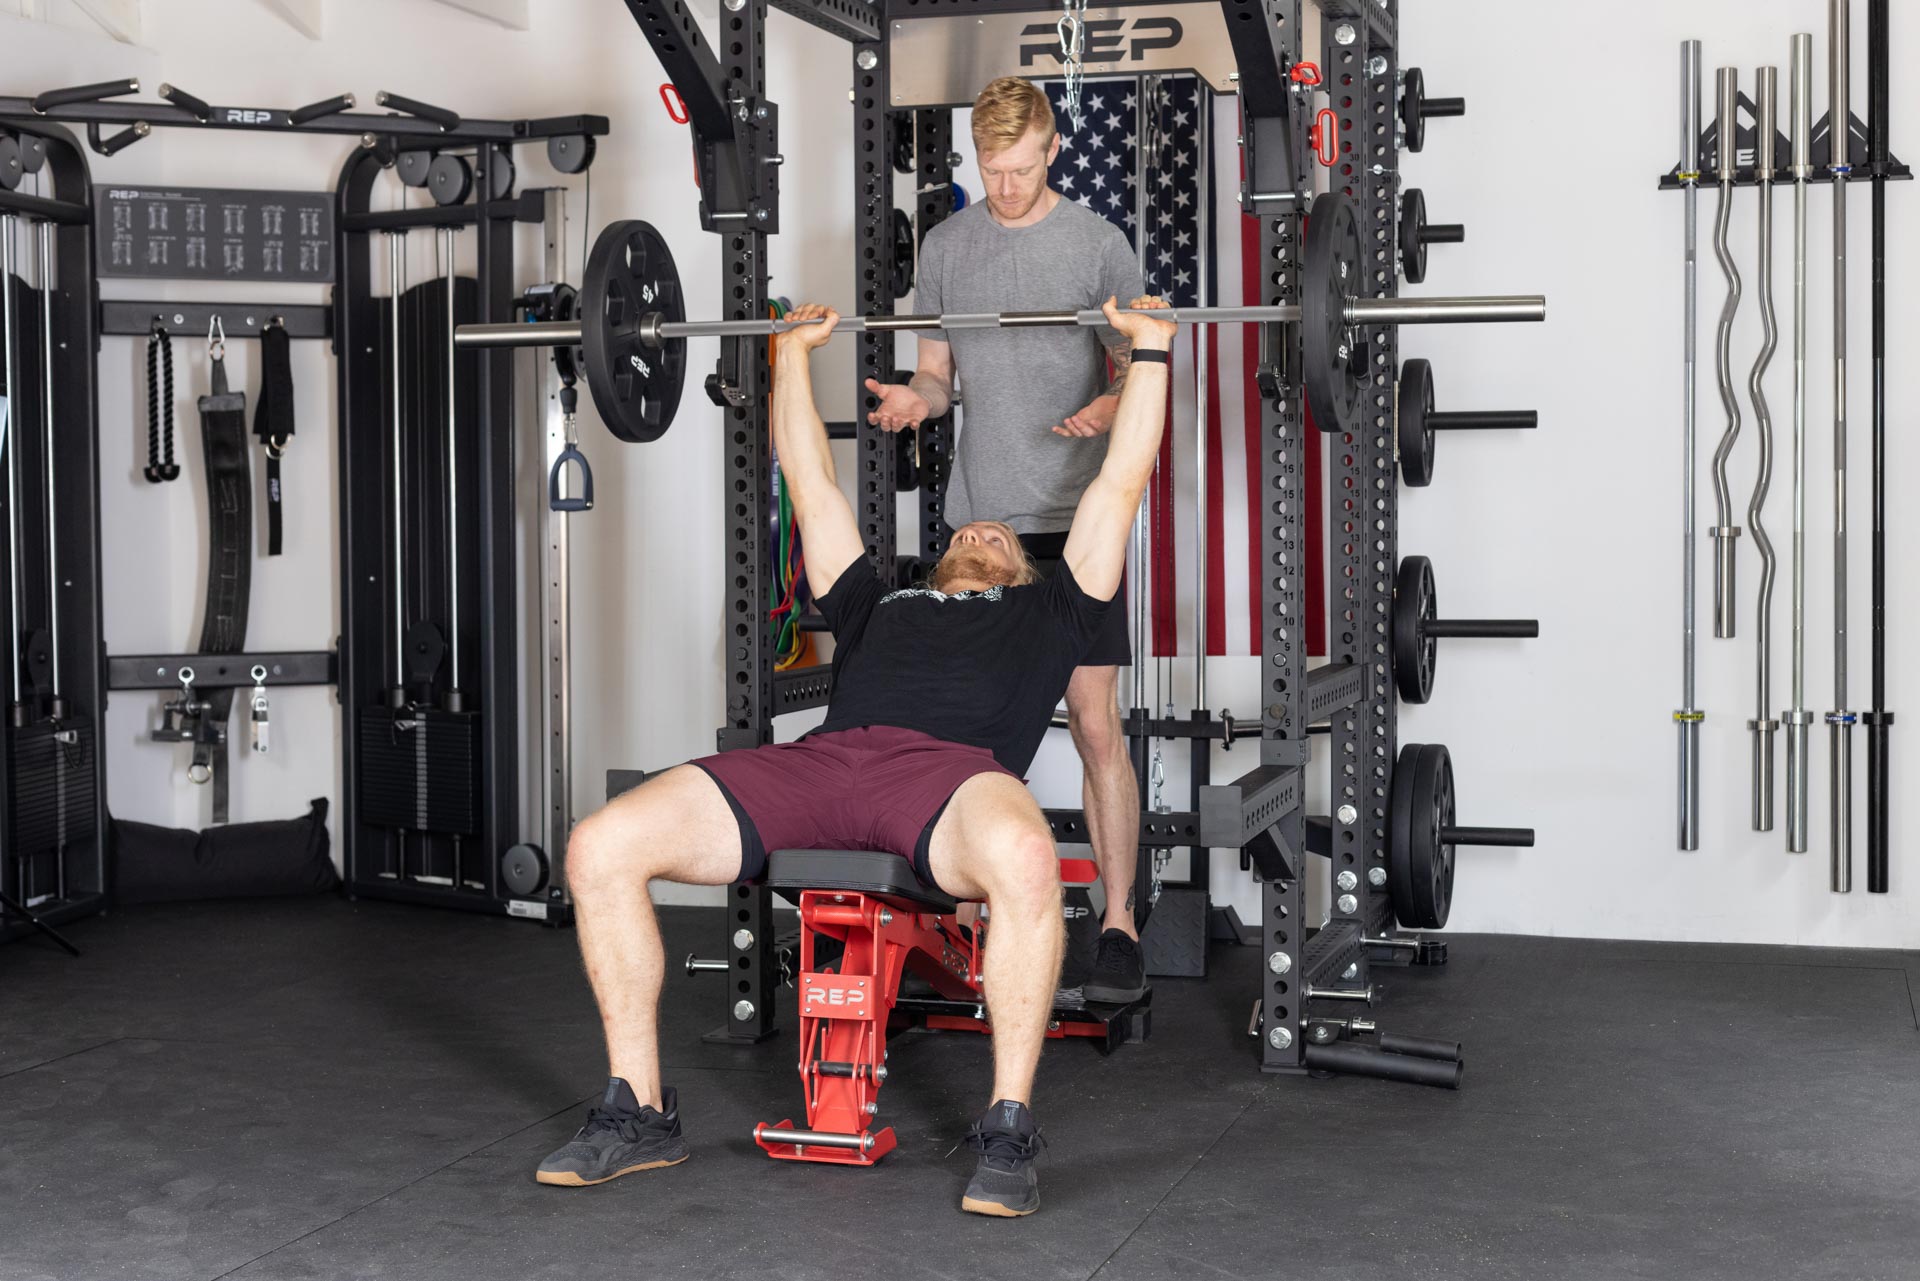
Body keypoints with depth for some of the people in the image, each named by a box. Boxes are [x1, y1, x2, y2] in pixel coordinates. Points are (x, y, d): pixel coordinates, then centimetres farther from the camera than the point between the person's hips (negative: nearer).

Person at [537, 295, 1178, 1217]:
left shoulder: (1048, 611, 35)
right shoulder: (876, 605, 40)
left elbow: (1120, 484, 36)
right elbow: (809, 482, 46)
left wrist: (1148, 350, 39)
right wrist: (792, 356, 51)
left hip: (948, 765, -3)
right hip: (820, 759, 3)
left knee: (1024, 860, -42)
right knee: (600, 849, -18)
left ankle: (1007, 1130, -24)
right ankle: (638, 1114, -6)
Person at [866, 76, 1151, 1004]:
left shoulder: (1098, 243, 0)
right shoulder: (945, 246, 9)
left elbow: (1137, 369, 2)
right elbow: (939, 373, 14)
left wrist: (1111, 406, -21)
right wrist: (912, 399, -10)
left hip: (1073, 518, -3)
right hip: (978, 516, 4)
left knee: (1096, 726, -7)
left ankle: (1118, 925, 0)